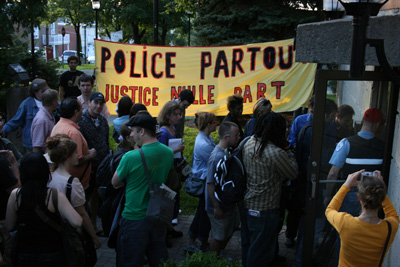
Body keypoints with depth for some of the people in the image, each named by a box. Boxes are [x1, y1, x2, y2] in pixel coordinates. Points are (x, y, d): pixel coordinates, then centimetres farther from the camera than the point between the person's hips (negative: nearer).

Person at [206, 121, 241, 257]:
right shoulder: (217, 157, -30)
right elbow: (210, 185, -28)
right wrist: (217, 208, -23)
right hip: (219, 205, -9)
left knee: (230, 229, 25)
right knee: (218, 235, 10)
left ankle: (220, 254, 45)